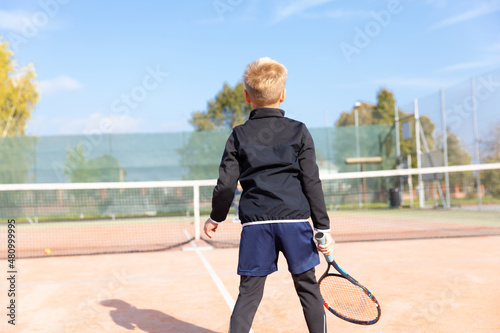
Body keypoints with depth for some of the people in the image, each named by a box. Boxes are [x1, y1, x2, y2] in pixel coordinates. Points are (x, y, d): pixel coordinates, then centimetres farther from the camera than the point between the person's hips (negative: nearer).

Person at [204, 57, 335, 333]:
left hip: (255, 223, 1)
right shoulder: (298, 131, 2)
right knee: (307, 287, 13)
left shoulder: (239, 135, 4)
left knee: (249, 293, 8)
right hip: (295, 218, 0)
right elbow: (312, 183, -1)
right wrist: (323, 228, 3)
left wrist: (215, 217, 18)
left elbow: (225, 184, 1)